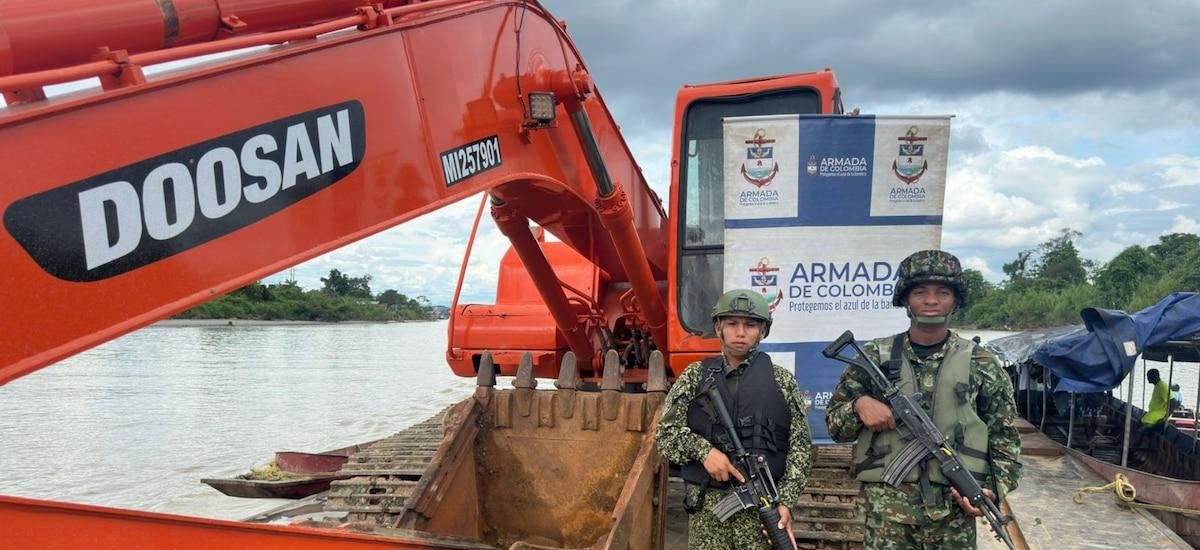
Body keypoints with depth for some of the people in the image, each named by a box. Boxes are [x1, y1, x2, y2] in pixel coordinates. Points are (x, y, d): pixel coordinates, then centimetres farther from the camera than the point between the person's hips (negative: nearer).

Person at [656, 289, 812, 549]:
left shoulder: (782, 380, 6)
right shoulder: (695, 375, 9)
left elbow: (800, 445, 2)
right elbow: (665, 433, 6)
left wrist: (785, 502, -9)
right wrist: (703, 450, -12)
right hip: (706, 503, 1)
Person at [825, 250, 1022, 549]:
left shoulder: (981, 364, 4)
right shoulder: (874, 357, 4)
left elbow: (1005, 441, 7)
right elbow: (833, 423, 9)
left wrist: (993, 490, -8)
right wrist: (859, 405, -11)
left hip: (954, 511, 0)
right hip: (885, 511, 0)